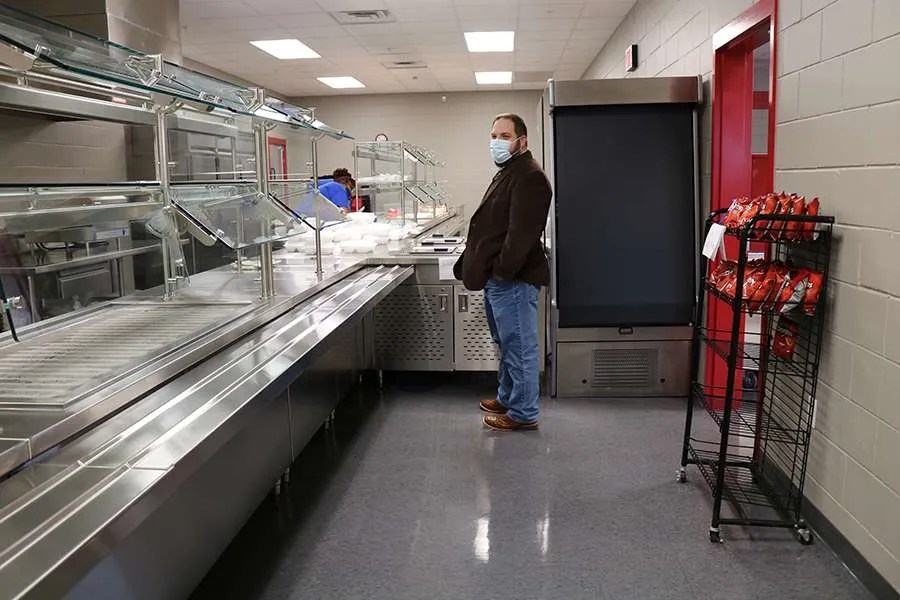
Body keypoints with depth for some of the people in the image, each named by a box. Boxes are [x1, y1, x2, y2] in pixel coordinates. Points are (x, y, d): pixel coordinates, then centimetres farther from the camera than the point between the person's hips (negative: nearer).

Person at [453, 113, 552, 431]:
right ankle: (507, 397, 35)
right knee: (507, 343, 21)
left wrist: (503, 270, -23)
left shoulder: (529, 177, -15)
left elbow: (522, 231, -24)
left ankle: (524, 413, 7)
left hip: (513, 279, -11)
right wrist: (472, 264, 18)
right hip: (496, 276, 11)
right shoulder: (506, 174, 20)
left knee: (519, 345, -2)